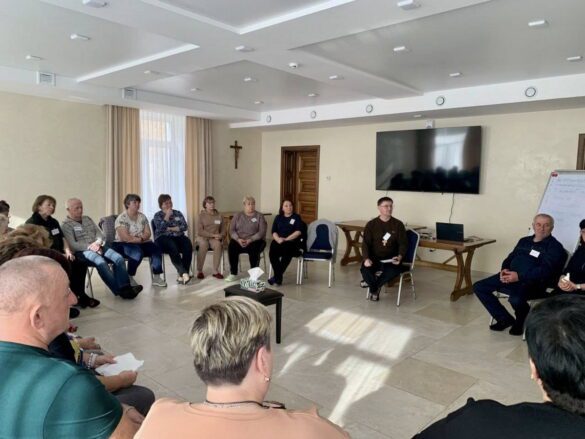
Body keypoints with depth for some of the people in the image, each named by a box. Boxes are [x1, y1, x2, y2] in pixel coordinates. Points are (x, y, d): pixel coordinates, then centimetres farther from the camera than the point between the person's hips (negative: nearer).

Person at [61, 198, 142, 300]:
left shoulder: (88, 219, 21)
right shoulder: (66, 225, 1)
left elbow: (99, 233, 14)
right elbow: (72, 245, -11)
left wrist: (98, 243, -8)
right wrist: (89, 247, -20)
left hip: (97, 247, 6)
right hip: (82, 251, -6)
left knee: (119, 258, -20)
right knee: (101, 262, -35)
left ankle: (125, 288, -28)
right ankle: (119, 290, -31)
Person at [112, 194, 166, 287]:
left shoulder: (142, 216, 9)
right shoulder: (121, 218, -11)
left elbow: (148, 234, 4)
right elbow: (125, 238, -20)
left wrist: (138, 239, -16)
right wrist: (140, 239, -11)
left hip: (141, 244, 6)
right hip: (123, 245, -6)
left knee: (156, 248, -19)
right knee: (138, 252, -36)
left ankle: (156, 277, -16)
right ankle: (129, 278, -18)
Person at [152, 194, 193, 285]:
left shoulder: (178, 213, 17)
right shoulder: (157, 215, 10)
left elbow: (184, 226, 3)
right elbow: (160, 228, -9)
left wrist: (170, 229, -6)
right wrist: (167, 216, -8)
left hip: (178, 237, 3)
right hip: (163, 238, -3)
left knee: (188, 246, -31)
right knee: (173, 247, -38)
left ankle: (182, 275, -33)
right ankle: (184, 273, -45)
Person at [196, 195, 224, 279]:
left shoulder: (219, 216, 9)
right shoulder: (201, 215, 0)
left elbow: (222, 230, 13)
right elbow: (200, 231, -8)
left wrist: (220, 236, -10)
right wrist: (213, 235, -16)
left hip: (215, 238, 2)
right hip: (203, 237, -2)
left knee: (218, 244, -33)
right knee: (203, 244, -36)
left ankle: (216, 271, -27)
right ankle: (199, 271, -24)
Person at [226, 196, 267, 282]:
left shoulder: (259, 216, 5)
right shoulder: (238, 215, 12)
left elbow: (262, 232, -6)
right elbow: (232, 230, 4)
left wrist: (250, 240, -20)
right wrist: (238, 239, -16)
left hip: (255, 240, -2)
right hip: (239, 240, 2)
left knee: (254, 248, -36)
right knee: (231, 246, -30)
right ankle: (233, 273, -20)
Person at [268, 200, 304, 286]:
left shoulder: (296, 217, 11)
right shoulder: (278, 217, 20)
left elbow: (298, 231, -2)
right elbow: (274, 231, 10)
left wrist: (286, 239, -13)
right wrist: (278, 239, -12)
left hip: (292, 241, -2)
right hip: (278, 241, 2)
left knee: (286, 251, -36)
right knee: (272, 253, -31)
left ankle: (277, 276, -26)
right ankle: (279, 276, -25)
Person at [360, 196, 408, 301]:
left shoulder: (398, 224, 3)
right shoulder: (371, 224, 2)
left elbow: (403, 243, 2)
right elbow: (365, 244, -3)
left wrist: (400, 256, -19)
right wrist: (366, 258, -21)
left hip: (391, 258, 1)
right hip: (374, 257, 0)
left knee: (394, 271, -33)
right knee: (365, 270, -31)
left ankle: (373, 286, -3)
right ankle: (375, 288, 2)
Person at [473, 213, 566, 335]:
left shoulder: (555, 247, -1)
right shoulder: (524, 241, 20)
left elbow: (546, 270, -15)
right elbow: (510, 258, 22)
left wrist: (519, 276, -24)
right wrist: (504, 270, -3)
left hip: (533, 282, -7)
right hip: (510, 277, 7)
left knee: (516, 299, -38)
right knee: (479, 287, -6)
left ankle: (522, 321, -1)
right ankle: (505, 319, 5)